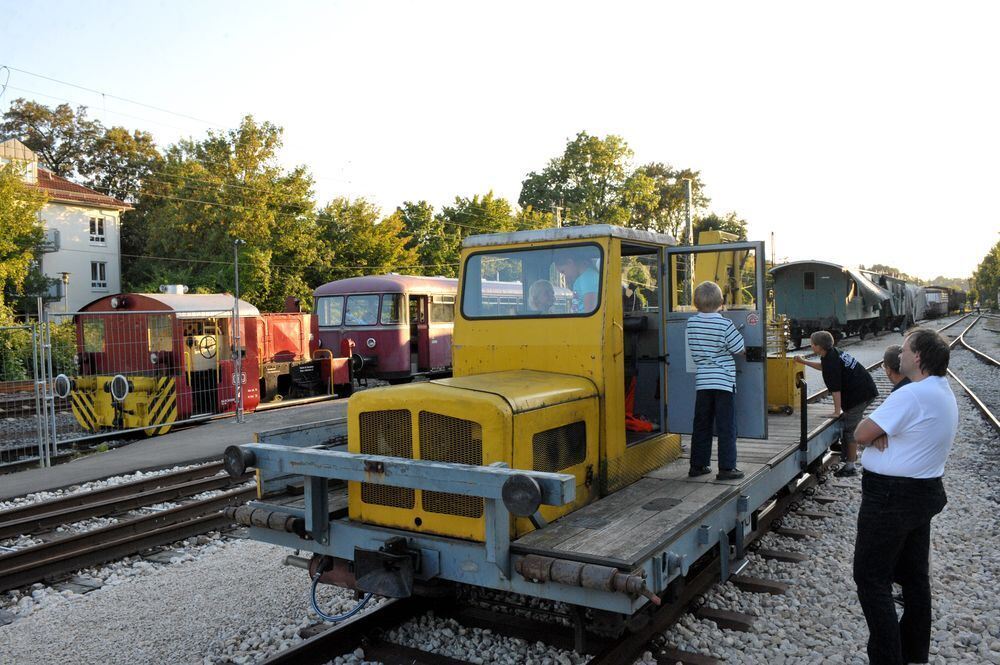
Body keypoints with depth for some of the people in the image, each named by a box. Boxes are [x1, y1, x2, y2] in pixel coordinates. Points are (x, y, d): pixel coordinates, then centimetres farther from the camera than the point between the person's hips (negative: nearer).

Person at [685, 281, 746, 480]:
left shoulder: (691, 323, 0)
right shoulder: (725, 324, -12)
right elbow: (741, 349, -4)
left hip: (702, 381, 4)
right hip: (724, 380, -4)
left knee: (701, 425, 12)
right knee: (726, 426, 2)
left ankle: (698, 465, 18)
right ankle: (726, 468, 4)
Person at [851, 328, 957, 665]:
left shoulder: (911, 395, -23)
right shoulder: (946, 395, 10)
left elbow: (861, 434, -22)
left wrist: (874, 431, 0)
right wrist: (884, 432, -7)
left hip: (891, 498, -10)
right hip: (925, 494, 10)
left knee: (871, 578, 0)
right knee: (914, 575, 18)